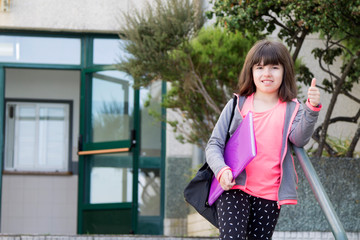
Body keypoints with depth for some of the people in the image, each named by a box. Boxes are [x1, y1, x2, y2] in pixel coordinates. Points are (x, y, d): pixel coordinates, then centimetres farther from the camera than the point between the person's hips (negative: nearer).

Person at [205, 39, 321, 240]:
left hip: (270, 194, 1)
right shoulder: (237, 106, 5)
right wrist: (221, 170, -16)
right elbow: (214, 144, 3)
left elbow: (299, 138, -15)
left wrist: (312, 109, -32)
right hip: (234, 188, -1)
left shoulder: (291, 110, 5)